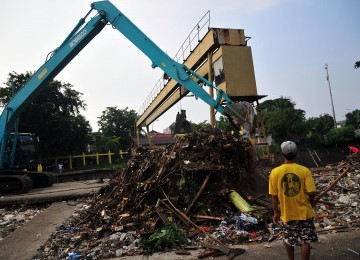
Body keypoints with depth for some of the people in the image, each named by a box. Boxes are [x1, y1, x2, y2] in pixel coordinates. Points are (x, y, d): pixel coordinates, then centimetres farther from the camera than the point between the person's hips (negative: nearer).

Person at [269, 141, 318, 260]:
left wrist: (276, 212, 6)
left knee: (288, 241, 20)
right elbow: (312, 192, -12)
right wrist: (312, 202, 11)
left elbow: (274, 196, -7)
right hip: (304, 212, -1)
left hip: (286, 214, 1)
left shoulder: (275, 172, -11)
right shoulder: (304, 170, -12)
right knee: (305, 241, 13)